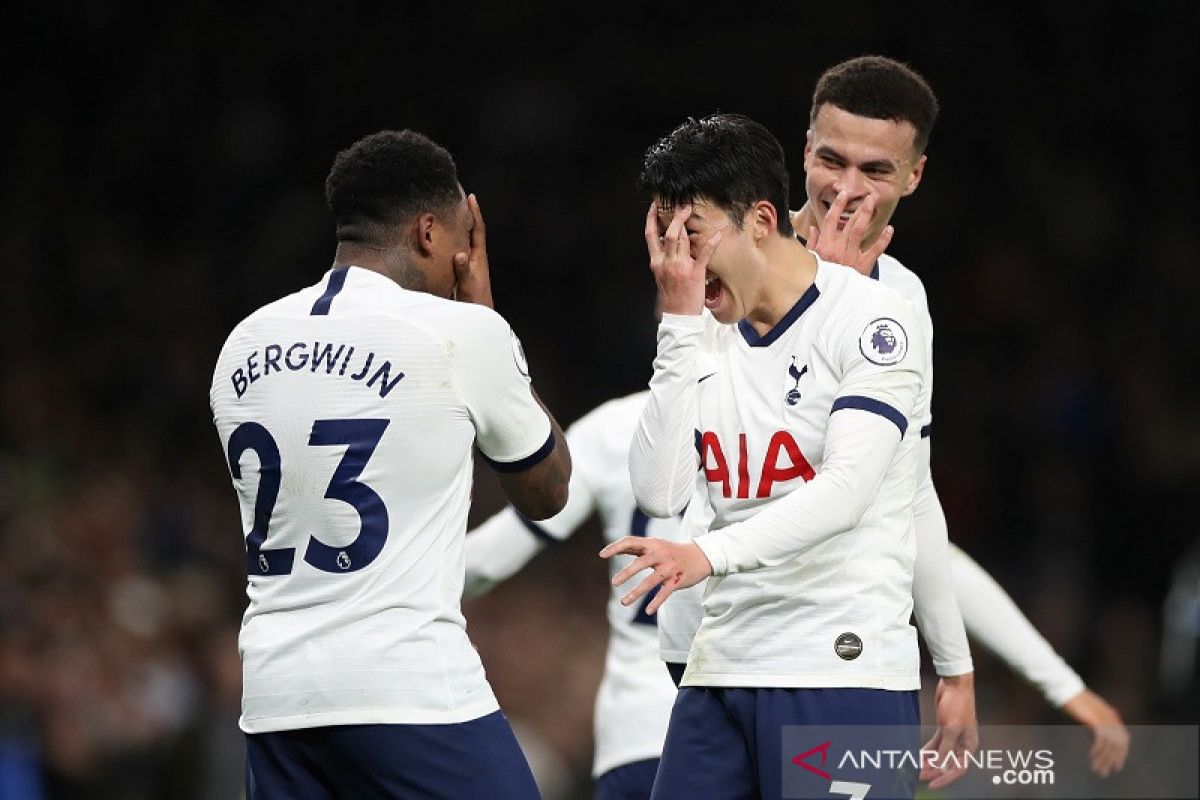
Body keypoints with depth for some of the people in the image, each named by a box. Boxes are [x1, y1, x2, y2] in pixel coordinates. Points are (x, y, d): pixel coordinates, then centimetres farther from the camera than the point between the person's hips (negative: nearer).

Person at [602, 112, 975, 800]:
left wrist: (709, 554, -34)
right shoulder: (708, 336, 11)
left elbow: (847, 490, -20)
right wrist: (682, 324, -4)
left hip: (843, 673, -6)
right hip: (723, 667, 6)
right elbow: (660, 493, 0)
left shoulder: (874, 319, -8)